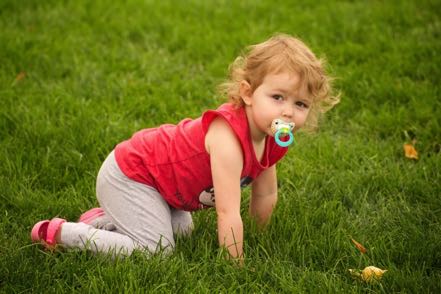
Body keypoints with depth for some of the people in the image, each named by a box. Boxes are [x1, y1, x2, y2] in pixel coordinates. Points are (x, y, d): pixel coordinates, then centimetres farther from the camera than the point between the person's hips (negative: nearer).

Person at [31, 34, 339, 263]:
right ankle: (61, 232, -3)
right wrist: (237, 266, -27)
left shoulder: (271, 137, -7)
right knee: (157, 251, -13)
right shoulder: (228, 137, -36)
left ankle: (104, 218, 28)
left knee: (181, 230, 19)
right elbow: (228, 213, -35)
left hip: (150, 168, 9)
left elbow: (266, 196, 8)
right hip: (126, 177, -9)